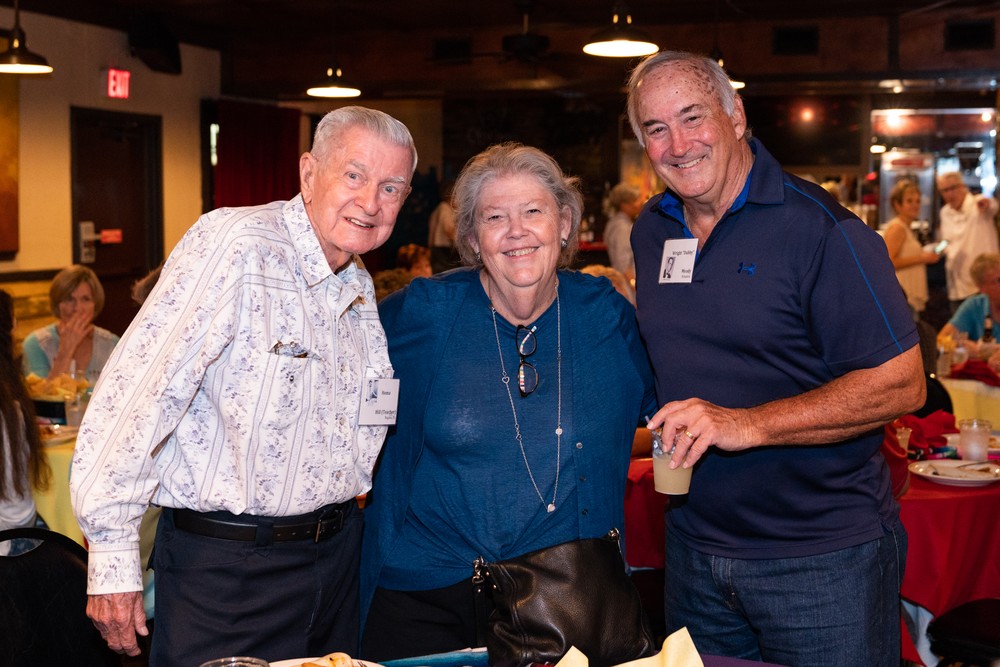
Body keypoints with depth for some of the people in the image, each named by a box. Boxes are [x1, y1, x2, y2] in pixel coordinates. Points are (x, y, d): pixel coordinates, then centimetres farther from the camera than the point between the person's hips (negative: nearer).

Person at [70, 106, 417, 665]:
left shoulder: (360, 287, 9)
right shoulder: (236, 243, -17)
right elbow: (138, 391, -22)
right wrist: (113, 556, -22)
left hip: (336, 552, 7)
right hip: (224, 566, -7)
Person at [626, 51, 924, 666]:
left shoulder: (817, 227, -15)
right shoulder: (651, 231, 6)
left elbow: (902, 384, -18)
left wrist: (747, 425, -24)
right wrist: (672, 422, 6)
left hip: (822, 561, -5)